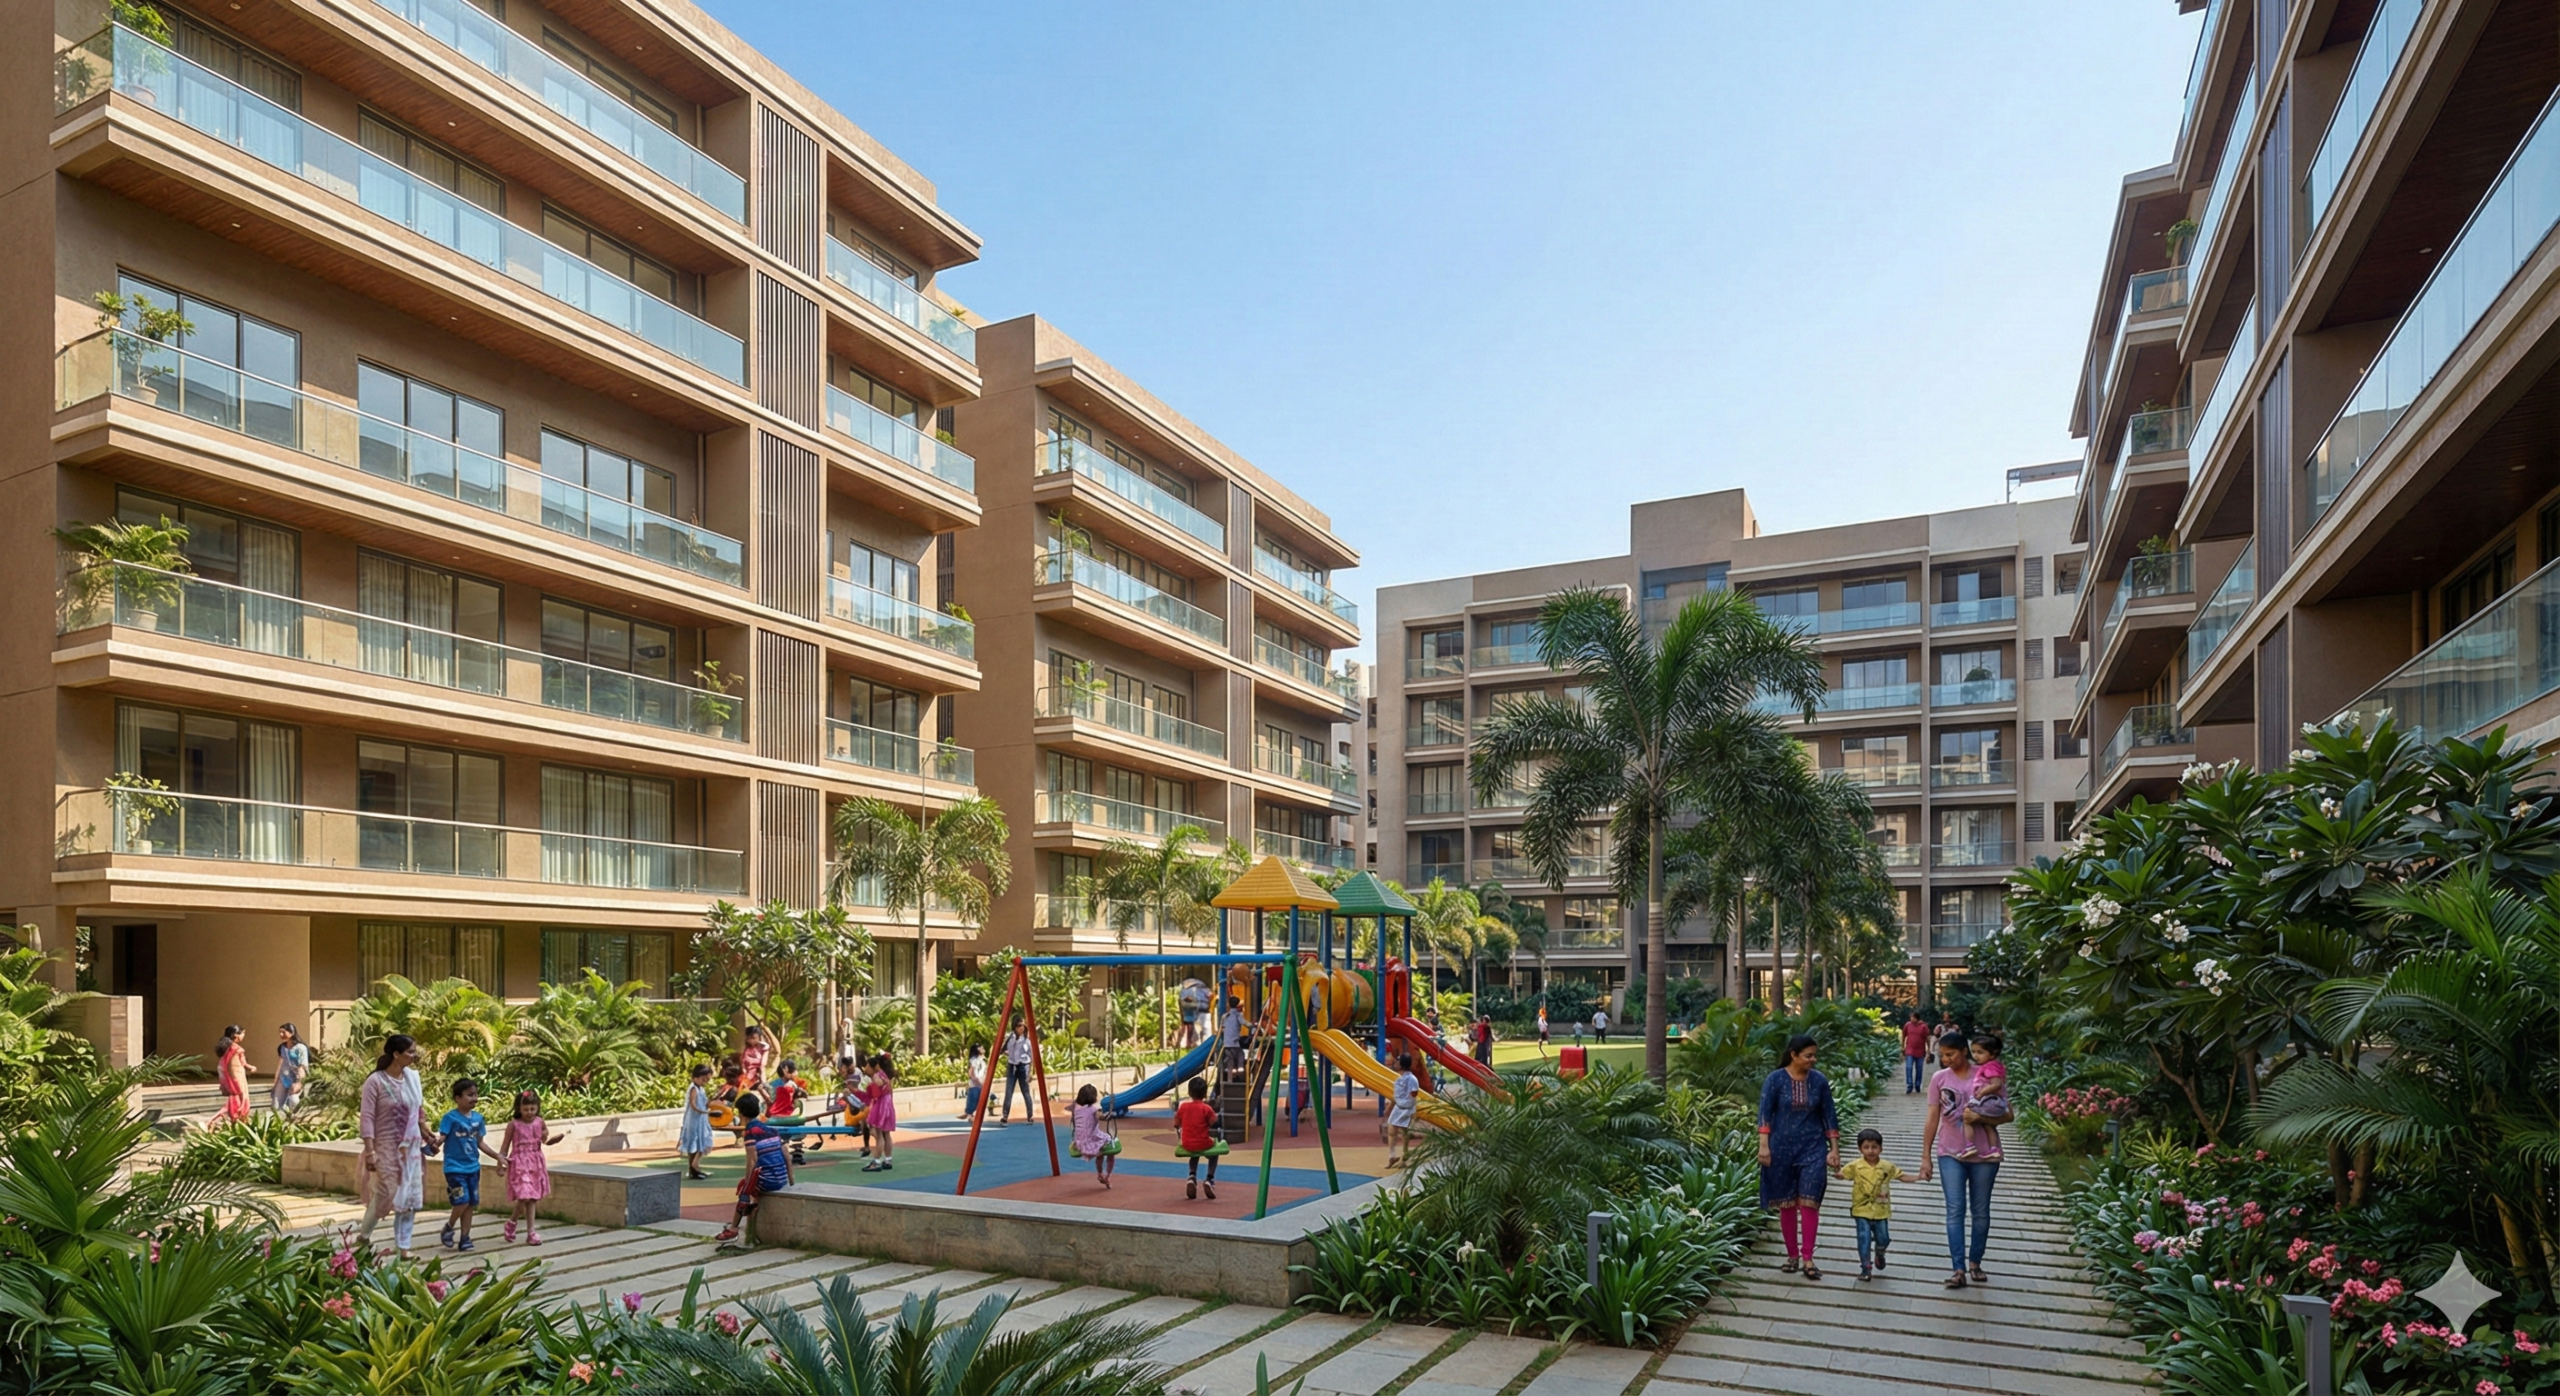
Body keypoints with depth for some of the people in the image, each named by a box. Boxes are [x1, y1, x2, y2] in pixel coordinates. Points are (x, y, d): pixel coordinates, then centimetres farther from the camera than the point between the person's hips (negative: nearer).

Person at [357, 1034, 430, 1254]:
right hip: (387, 1149, -5)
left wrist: (425, 1131, 11)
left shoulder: (413, 1077, 4)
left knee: (410, 1198, 4)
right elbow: (366, 1118, -16)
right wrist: (370, 1150, -20)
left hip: (411, 1148, 5)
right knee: (385, 1195, -3)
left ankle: (402, 1247, 13)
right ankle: (364, 1236, 23)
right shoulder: (376, 1081, -14)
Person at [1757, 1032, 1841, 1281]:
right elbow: (1765, 1113, -9)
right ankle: (1792, 1255, 18)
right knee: (1786, 1204, 6)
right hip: (1782, 1147, -1)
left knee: (1809, 1202, -6)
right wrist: (1764, 1146, -17)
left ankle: (1807, 1259, -1)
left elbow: (1829, 1115, 5)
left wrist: (1834, 1149, 2)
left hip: (1813, 1148, 1)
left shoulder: (1819, 1080, 0)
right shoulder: (1775, 1079, -7)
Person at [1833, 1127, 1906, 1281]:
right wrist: (1837, 1173, -29)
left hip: (1881, 1211, 2)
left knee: (1883, 1239, 11)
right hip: (1862, 1211, -2)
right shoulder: (1855, 1166, -8)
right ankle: (1866, 1268, 10)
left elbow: (1900, 1175, 9)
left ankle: (1879, 1255, 46)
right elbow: (1842, 1174, -6)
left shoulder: (1887, 1167, -1)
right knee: (1864, 1239, -4)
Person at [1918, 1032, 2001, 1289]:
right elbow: (1933, 1119, 2)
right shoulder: (1939, 1078, -1)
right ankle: (1959, 1269, -8)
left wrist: (1980, 1118, -22)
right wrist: (1926, 1156, 1)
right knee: (1955, 1210, -6)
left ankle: (1975, 1263, 24)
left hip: (1984, 1153, 0)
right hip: (1950, 1153, 1)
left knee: (1981, 1211, 9)